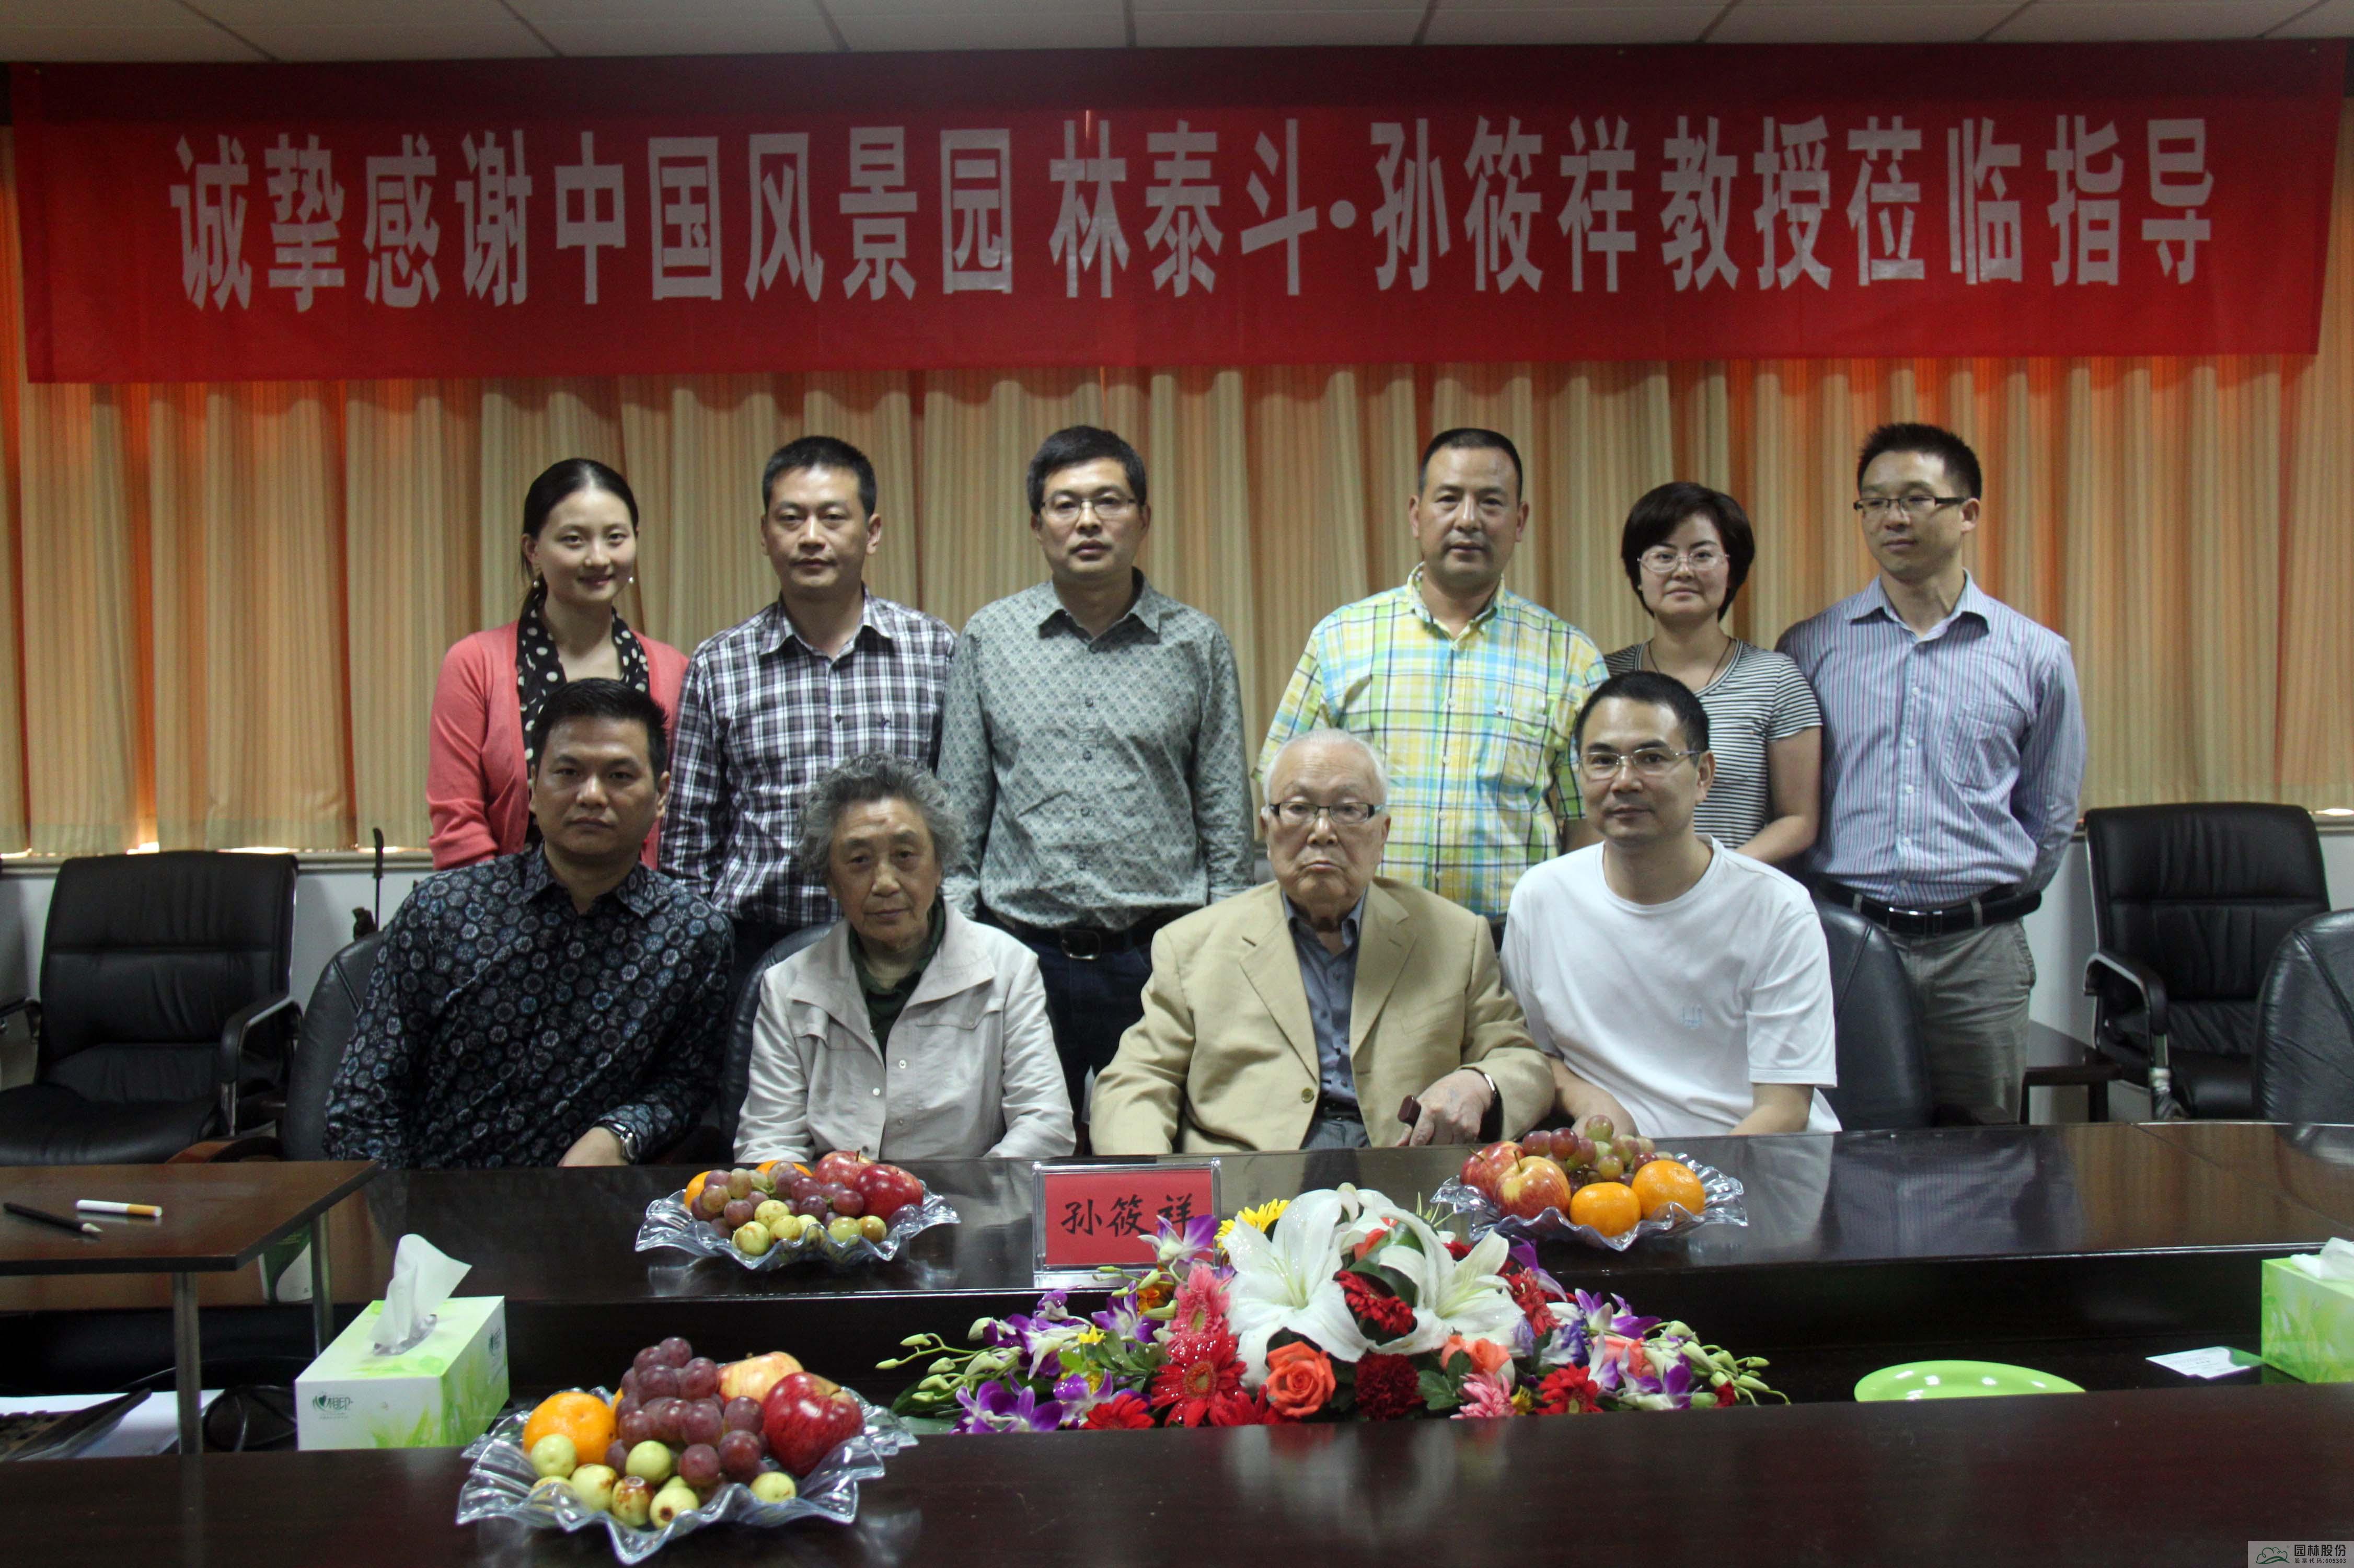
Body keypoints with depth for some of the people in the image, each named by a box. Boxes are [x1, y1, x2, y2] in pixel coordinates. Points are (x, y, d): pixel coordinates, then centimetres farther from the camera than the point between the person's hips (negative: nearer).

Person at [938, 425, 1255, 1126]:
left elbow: (1227, 821, 7)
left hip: (1161, 960, 0)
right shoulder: (988, 640, 6)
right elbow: (960, 817, 8)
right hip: (1025, 959, 1)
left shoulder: (1197, 644, 5)